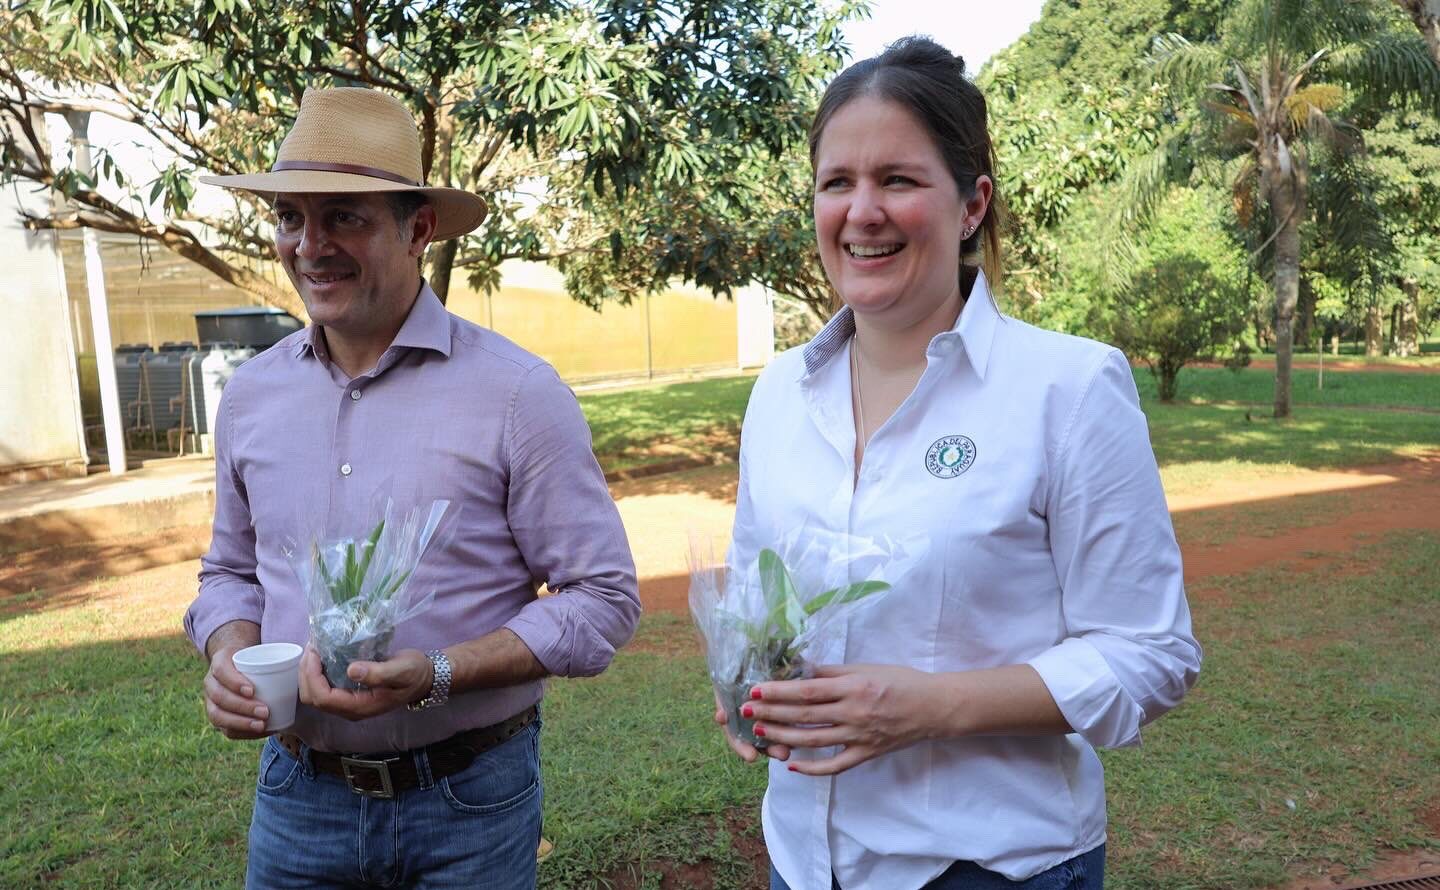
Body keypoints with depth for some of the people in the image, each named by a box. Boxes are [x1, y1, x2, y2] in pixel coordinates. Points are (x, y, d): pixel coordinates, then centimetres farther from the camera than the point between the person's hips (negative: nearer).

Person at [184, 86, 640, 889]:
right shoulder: (252, 393, 1)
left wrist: (439, 674, -24)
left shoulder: (518, 392, -15)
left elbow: (603, 598, -13)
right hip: (297, 794, 4)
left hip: (469, 800, -3)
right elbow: (233, 571, 14)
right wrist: (228, 658, -7)